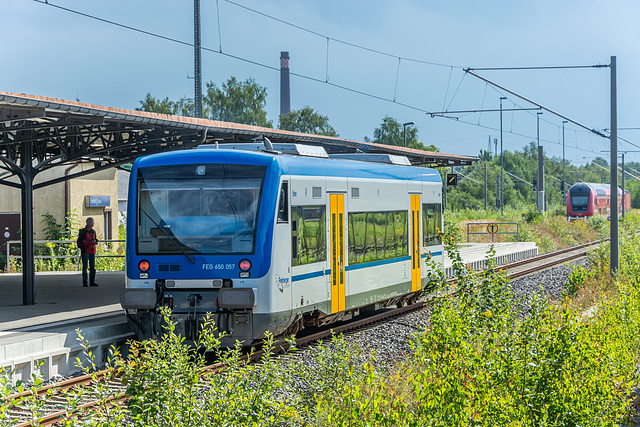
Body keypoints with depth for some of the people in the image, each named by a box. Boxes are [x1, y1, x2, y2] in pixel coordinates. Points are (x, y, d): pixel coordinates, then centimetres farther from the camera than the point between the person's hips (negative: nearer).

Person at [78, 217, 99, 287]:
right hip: (85, 251, -6)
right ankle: (85, 282, -2)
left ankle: (92, 282, 8)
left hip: (92, 251, 6)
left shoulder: (93, 231, 17)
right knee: (85, 267, -4)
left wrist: (95, 241, -1)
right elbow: (80, 241, -10)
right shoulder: (83, 231, -4)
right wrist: (89, 242, -18)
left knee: (93, 267, 4)